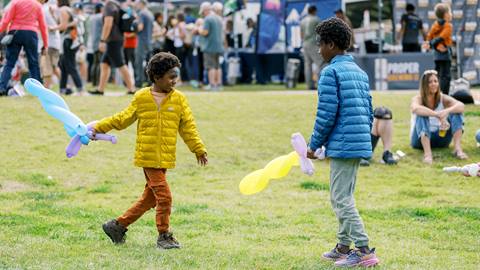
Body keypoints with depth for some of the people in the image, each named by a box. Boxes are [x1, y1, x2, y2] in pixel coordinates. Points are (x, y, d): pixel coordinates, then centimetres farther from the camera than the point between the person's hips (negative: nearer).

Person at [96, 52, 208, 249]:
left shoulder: (179, 99, 6)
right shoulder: (142, 98, -1)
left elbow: (188, 127, 10)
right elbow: (123, 119, 10)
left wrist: (199, 150, 6)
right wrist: (100, 127, 8)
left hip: (165, 158, 4)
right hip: (148, 157, -4)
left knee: (149, 199, 10)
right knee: (164, 196, -9)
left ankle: (118, 225, 23)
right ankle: (164, 236, 5)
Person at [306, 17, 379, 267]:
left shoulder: (331, 73, -11)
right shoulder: (360, 72, 15)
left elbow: (327, 114, -15)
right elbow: (369, 113, 17)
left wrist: (314, 145, -5)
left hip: (342, 145, -9)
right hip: (360, 145, 9)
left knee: (342, 200, -6)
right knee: (343, 198, 18)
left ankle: (365, 251, -11)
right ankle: (343, 247, 22)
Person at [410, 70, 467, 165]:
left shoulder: (443, 99, -1)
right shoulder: (418, 99, -9)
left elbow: (461, 106, -21)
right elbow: (415, 109, -36)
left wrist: (447, 111, -43)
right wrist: (438, 115, -47)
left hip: (440, 138, 3)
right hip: (421, 139, -3)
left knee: (456, 112, -15)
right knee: (421, 116, -31)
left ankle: (458, 149, -31)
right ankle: (427, 153, -49)